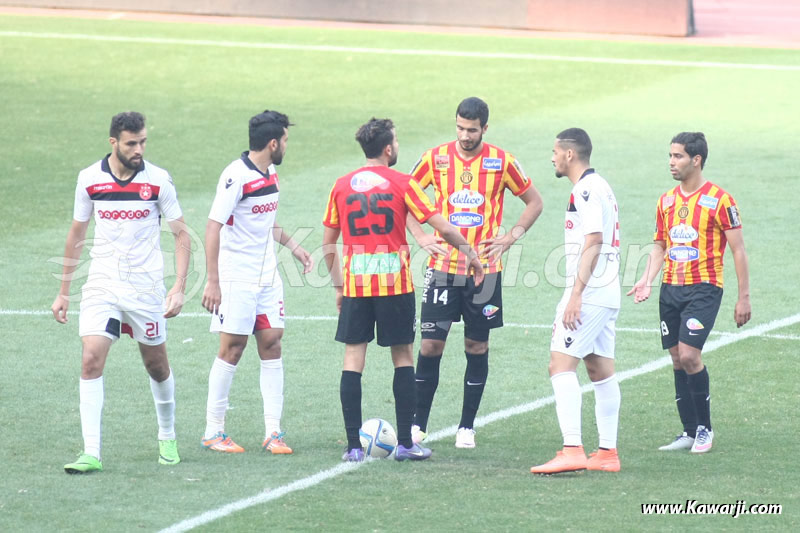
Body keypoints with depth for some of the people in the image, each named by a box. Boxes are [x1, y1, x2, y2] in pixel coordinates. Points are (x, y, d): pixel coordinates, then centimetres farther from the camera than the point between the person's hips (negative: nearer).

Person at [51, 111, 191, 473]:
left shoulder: (157, 180, -6)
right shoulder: (89, 179, 0)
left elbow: (181, 235, 0)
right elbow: (76, 234, 11)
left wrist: (179, 287, -11)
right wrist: (64, 292, 12)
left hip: (146, 287, -1)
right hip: (101, 286, 1)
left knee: (157, 365, 9)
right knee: (91, 361, -14)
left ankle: (167, 439, 33)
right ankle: (91, 454, -14)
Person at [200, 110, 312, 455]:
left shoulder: (270, 174, 10)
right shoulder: (236, 177, -17)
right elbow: (213, 228, -19)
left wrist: (292, 246, 19)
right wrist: (212, 282, -23)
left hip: (267, 277, 8)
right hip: (236, 279, -8)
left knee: (271, 345, 2)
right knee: (232, 348, -4)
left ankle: (273, 432, 3)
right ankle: (213, 432, 6)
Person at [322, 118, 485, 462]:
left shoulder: (342, 186, 5)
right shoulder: (401, 184, -4)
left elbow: (328, 243, 10)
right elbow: (443, 228, -6)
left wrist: (338, 285, 19)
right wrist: (471, 254, 8)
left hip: (354, 286, 2)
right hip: (395, 284, -2)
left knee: (353, 359, 4)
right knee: (403, 358, 8)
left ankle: (353, 446, -1)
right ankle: (405, 443, 8)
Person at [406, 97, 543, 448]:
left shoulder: (502, 162, -1)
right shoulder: (436, 158, 1)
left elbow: (534, 202, 11)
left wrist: (511, 237, 0)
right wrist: (420, 236, 0)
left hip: (485, 270, 0)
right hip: (443, 267, 0)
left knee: (477, 347, 5)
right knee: (431, 344, -4)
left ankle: (467, 427, 14)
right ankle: (418, 425, 5)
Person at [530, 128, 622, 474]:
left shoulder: (586, 189, -12)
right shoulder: (599, 187, 18)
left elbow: (592, 243, -20)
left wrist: (575, 295, -23)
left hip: (589, 292, -10)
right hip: (608, 294, 10)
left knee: (561, 364, -14)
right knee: (600, 368, 11)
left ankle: (572, 450, -22)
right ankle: (607, 452, 13)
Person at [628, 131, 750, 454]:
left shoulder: (719, 200, -7)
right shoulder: (666, 201, 11)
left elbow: (738, 250, -5)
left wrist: (744, 297, -7)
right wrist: (646, 280, 1)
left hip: (703, 289, -6)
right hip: (670, 290, 6)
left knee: (689, 355, -16)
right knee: (677, 360, 5)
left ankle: (704, 429, -1)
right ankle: (689, 432, 13)